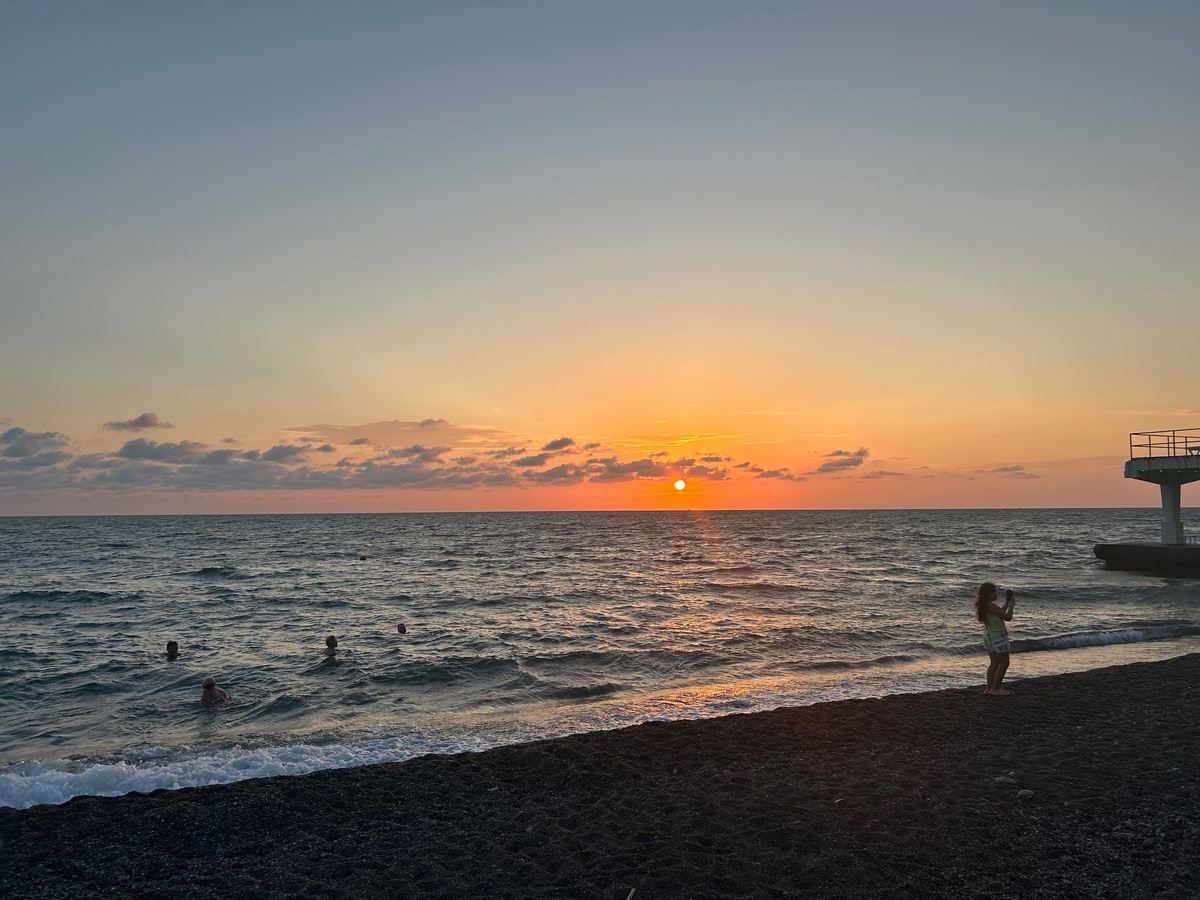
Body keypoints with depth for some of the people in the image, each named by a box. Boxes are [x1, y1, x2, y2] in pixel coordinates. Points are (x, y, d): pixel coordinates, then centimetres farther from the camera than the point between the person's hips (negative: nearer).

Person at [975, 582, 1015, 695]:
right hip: (997, 636, -9)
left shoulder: (983, 606, 6)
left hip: (989, 636, 9)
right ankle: (995, 688, 1)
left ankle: (990, 687, 16)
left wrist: (1006, 603, 17)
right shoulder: (992, 606, -22)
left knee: (994, 662, 15)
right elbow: (1007, 617, -18)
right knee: (1004, 663, 1)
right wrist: (1011, 604, -5)